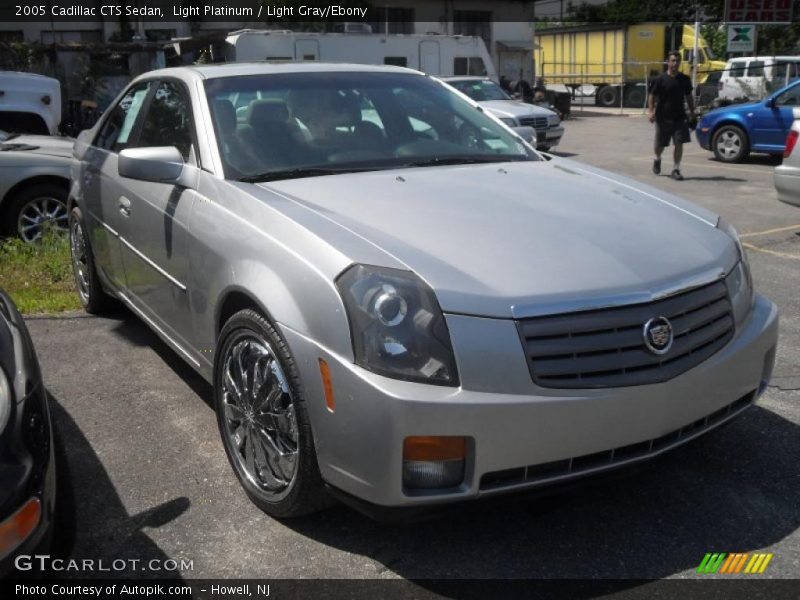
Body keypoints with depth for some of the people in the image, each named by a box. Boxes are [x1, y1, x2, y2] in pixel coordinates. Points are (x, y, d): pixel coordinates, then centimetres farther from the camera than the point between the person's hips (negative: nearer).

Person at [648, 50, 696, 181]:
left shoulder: (684, 79, 6)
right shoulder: (661, 79, -5)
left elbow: (689, 97, 16)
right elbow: (652, 96, -3)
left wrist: (692, 112, 13)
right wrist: (651, 111, -15)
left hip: (679, 117, 2)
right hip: (663, 117, -2)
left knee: (679, 143, -7)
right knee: (660, 144, 11)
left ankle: (676, 169, 0)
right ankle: (657, 159, 42)